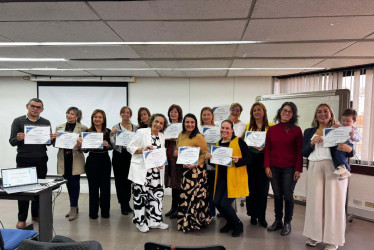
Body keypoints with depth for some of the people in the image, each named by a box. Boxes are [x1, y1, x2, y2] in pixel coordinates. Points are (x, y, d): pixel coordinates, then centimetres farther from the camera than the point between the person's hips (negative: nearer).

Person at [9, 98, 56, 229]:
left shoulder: (46, 122, 8)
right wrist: (18, 138, -22)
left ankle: (36, 214, 22)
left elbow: (48, 143, 9)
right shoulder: (18, 121, 2)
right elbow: (12, 142, 0)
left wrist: (51, 139, -14)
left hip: (41, 160, 2)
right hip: (23, 160, -2)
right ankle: (22, 218, 13)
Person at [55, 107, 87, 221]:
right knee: (68, 183, 12)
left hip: (76, 159, -4)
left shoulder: (83, 128, -2)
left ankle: (73, 209, 9)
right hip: (64, 159, 4)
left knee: (74, 183, -2)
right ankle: (74, 207, 27)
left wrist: (80, 146, -24)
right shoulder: (59, 127, 10)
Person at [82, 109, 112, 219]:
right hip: (92, 161, -1)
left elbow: (111, 147, 0)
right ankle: (93, 212, 18)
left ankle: (105, 211, 20)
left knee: (105, 186, 5)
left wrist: (107, 145, -21)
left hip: (105, 161, 1)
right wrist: (81, 142, -19)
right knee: (93, 186, 5)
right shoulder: (87, 132, 2)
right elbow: (85, 149, 1)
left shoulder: (108, 132, 4)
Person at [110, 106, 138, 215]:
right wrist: (111, 135, -18)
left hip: (130, 156, 2)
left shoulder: (135, 128, 6)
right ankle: (123, 205, 14)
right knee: (120, 180, 2)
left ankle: (127, 203, 24)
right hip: (119, 156, -2)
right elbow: (114, 145, -5)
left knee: (128, 180, 9)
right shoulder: (116, 127, 0)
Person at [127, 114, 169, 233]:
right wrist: (143, 150, -21)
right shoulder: (142, 132, -7)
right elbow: (130, 147, -7)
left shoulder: (161, 136, 11)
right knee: (141, 194, -1)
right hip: (140, 169, -6)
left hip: (154, 170, 6)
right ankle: (140, 222, 17)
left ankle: (154, 220, 23)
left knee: (157, 193, 7)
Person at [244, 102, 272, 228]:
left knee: (263, 188, 2)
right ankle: (253, 215, 19)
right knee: (251, 187, 5)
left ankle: (262, 216, 15)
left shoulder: (271, 127, 3)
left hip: (264, 159, -2)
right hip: (251, 159, 2)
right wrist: (251, 145, -9)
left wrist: (265, 147, -18)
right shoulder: (248, 126, 11)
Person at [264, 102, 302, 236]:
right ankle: (278, 221, 26)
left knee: (288, 195, 4)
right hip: (274, 168, 3)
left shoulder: (296, 130, -2)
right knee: (277, 195, 11)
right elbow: (267, 149, 6)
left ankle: (287, 223, 21)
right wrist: (267, 166, -1)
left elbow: (300, 151, -3)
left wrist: (298, 169, -8)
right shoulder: (271, 129, 5)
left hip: (289, 168, -2)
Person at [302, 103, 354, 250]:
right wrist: (312, 143, -7)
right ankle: (315, 235, 14)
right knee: (315, 200, 1)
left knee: (333, 201, -1)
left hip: (335, 167, -2)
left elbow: (350, 153, 7)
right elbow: (304, 153, 10)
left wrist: (349, 149, -15)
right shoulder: (309, 132, 16)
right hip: (314, 168, 2)